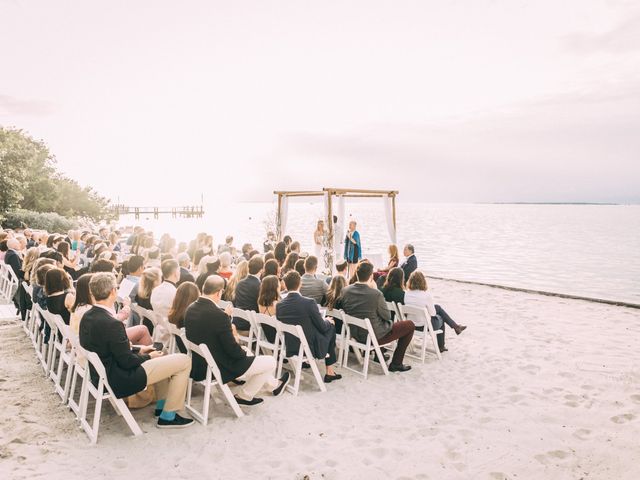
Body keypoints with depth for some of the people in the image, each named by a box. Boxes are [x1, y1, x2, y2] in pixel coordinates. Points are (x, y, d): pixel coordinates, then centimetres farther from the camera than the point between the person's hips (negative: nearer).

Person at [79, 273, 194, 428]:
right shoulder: (112, 324, -29)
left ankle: (161, 405, 34)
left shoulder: (87, 317, -1)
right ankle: (168, 416, 7)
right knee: (184, 361, -5)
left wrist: (138, 350, 9)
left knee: (160, 356, 29)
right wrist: (148, 357, -3)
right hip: (118, 381, -10)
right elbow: (127, 362, -21)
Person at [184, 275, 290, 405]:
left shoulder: (190, 309, -4)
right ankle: (244, 395, 27)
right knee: (270, 361, 6)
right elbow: (232, 349, -22)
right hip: (219, 368, -9)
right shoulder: (218, 315, -29)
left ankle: (273, 384, 42)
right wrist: (243, 352, -1)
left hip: (198, 364, 9)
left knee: (244, 352, 31)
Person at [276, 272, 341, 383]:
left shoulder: (279, 305, -7)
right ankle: (330, 372, 25)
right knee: (331, 328, 21)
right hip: (310, 348, -5)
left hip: (289, 349, 5)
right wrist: (328, 321, 11)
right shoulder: (309, 303, -22)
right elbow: (322, 327, -13)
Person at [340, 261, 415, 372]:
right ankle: (396, 363, 13)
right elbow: (387, 316, -13)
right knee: (410, 325, 10)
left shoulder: (345, 291, -10)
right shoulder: (376, 293, -27)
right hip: (375, 337, -7)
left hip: (355, 334, 7)